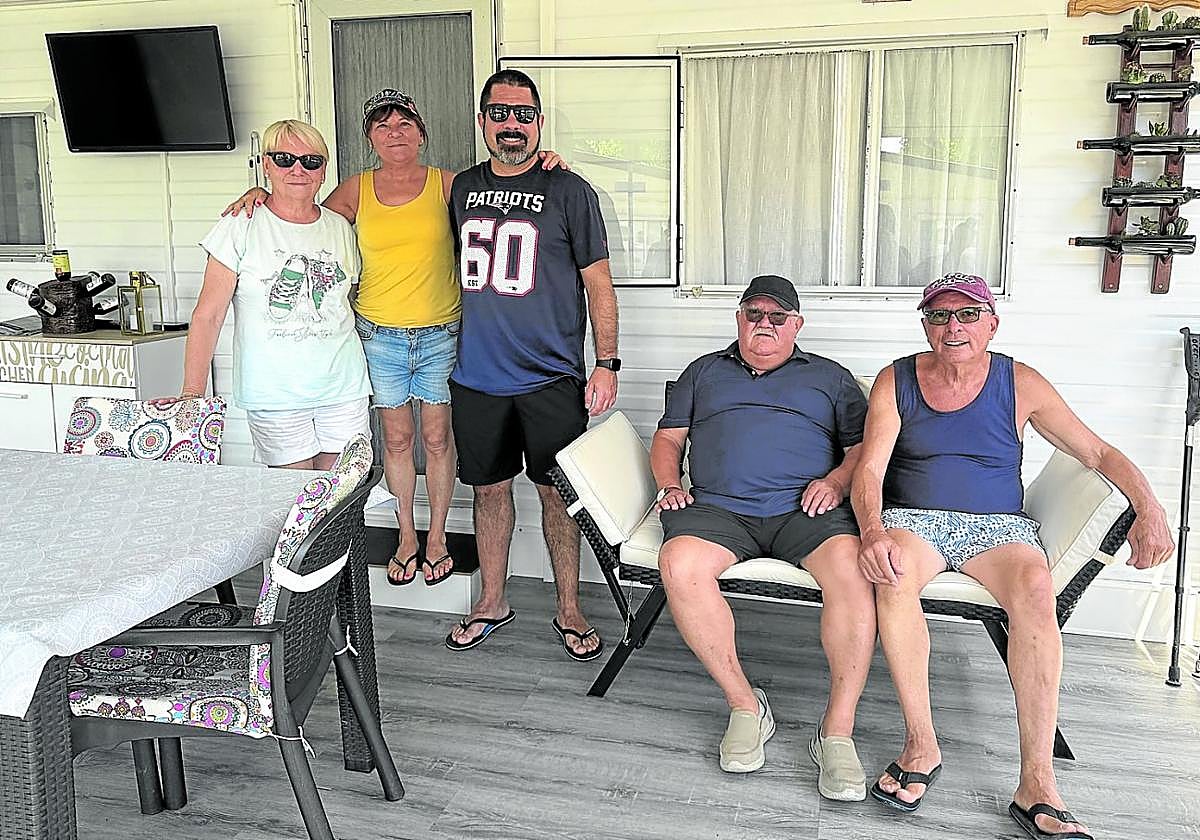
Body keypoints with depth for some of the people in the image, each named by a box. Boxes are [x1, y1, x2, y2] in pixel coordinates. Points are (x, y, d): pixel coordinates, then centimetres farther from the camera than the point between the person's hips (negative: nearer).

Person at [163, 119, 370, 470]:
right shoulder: (241, 227, -5)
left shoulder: (340, 228, 9)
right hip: (275, 397, -3)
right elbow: (208, 316, -7)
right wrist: (192, 394, -14)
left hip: (344, 389, 4)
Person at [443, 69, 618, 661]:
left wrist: (607, 364, -7)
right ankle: (492, 603, 28)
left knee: (557, 492, 4)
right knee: (490, 488, 12)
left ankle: (569, 610, 20)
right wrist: (452, 347, 17)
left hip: (551, 378, -3)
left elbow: (598, 284, -1)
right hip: (476, 376, 4)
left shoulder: (568, 191, -3)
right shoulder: (463, 188, 9)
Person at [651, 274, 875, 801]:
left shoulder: (830, 377, 24)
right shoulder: (704, 372, 28)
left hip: (805, 510, -1)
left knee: (852, 567, -34)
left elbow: (863, 446, 14)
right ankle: (745, 706, -18)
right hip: (718, 509, 1)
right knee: (679, 564, -33)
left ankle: (837, 731, -25)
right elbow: (668, 439, 25)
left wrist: (836, 481, -6)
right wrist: (669, 485, 5)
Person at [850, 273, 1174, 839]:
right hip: (912, 519, 0)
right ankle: (921, 745, -26)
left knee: (1035, 588, -33)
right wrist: (872, 531, -26)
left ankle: (1037, 783, -31)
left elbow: (1099, 453, 7)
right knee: (892, 573, -36)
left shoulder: (1020, 384, 5)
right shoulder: (896, 381, 4)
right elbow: (869, 469, -5)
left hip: (998, 526, 1)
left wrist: (1148, 509, -11)